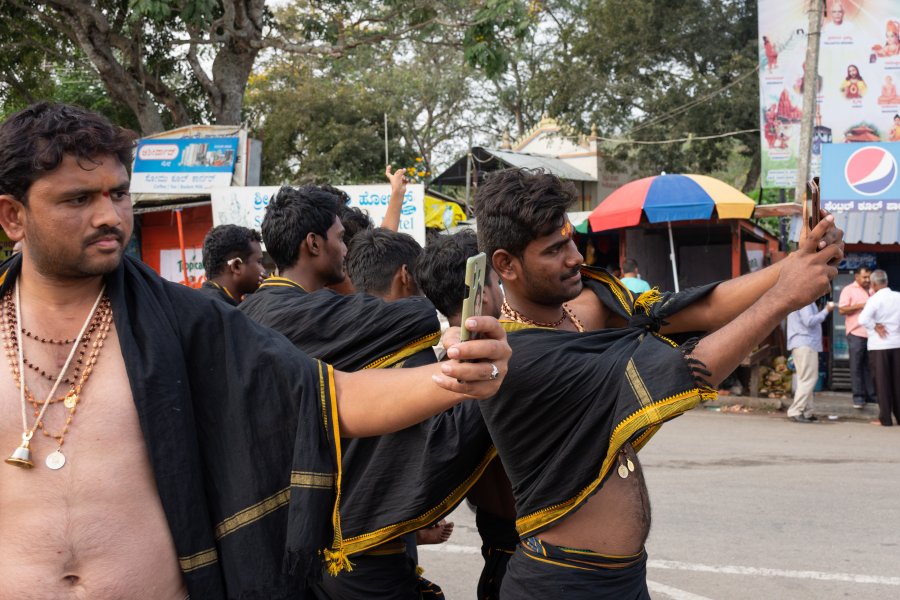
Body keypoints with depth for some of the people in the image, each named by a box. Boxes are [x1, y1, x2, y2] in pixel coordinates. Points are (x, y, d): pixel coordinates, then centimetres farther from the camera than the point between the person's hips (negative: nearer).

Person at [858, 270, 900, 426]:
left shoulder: (875, 299, -13)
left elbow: (863, 319, -26)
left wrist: (876, 327, -10)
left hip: (879, 345, -4)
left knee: (882, 381, 2)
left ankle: (885, 418, 3)